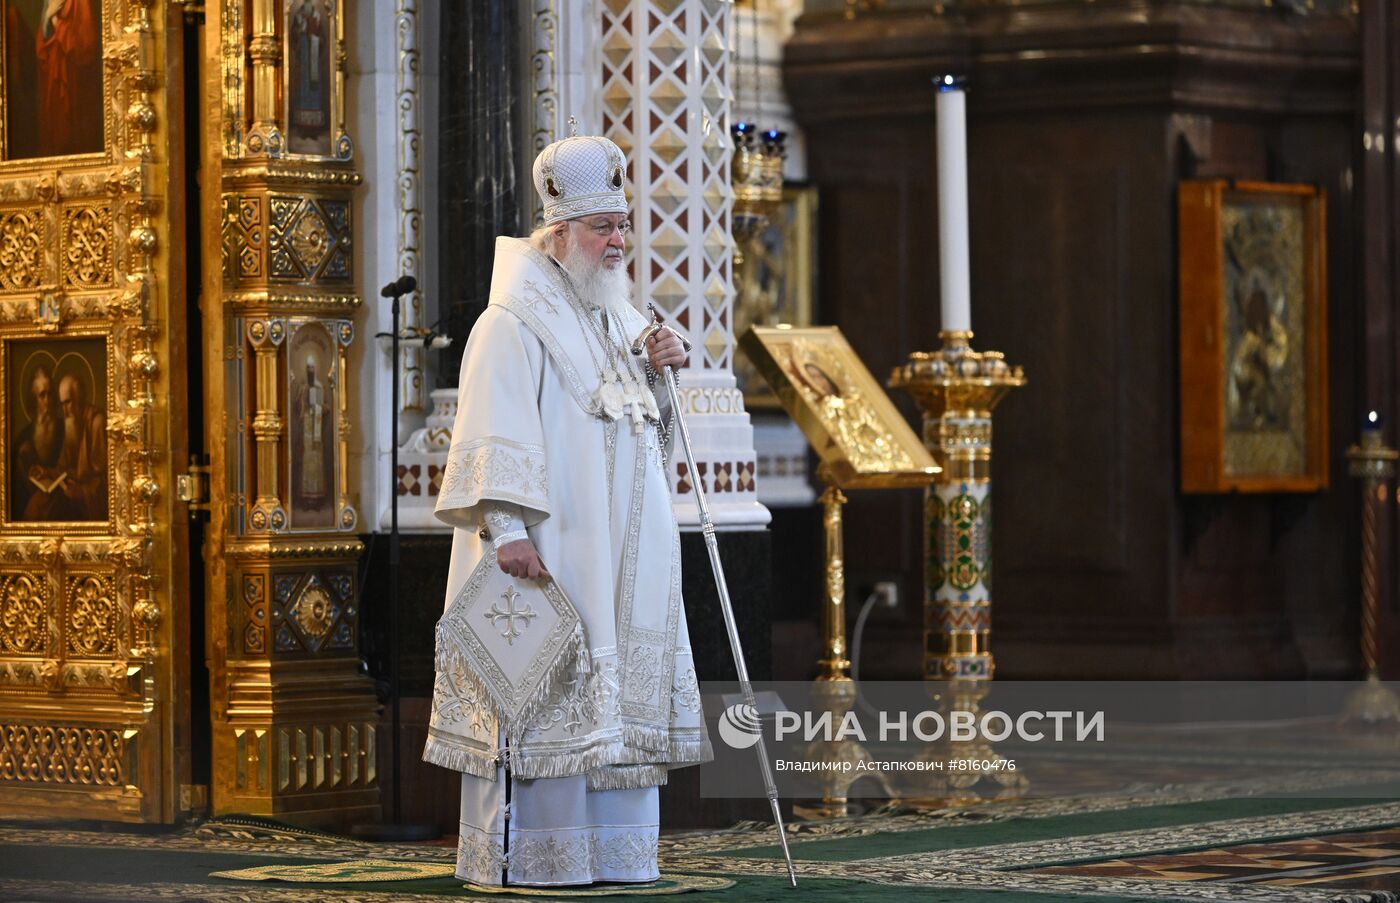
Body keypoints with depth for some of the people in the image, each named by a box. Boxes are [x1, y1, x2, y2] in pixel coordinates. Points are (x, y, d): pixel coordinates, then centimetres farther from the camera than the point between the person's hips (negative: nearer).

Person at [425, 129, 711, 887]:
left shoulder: (619, 320, 19)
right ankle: (522, 855, -5)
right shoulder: (514, 323, -8)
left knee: (617, 698, 7)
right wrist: (508, 528, -27)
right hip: (547, 554, -8)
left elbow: (650, 432, 24)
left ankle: (608, 852, 11)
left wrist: (662, 371, 4)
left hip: (620, 561, 8)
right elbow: (495, 433, -18)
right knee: (539, 692, -9)